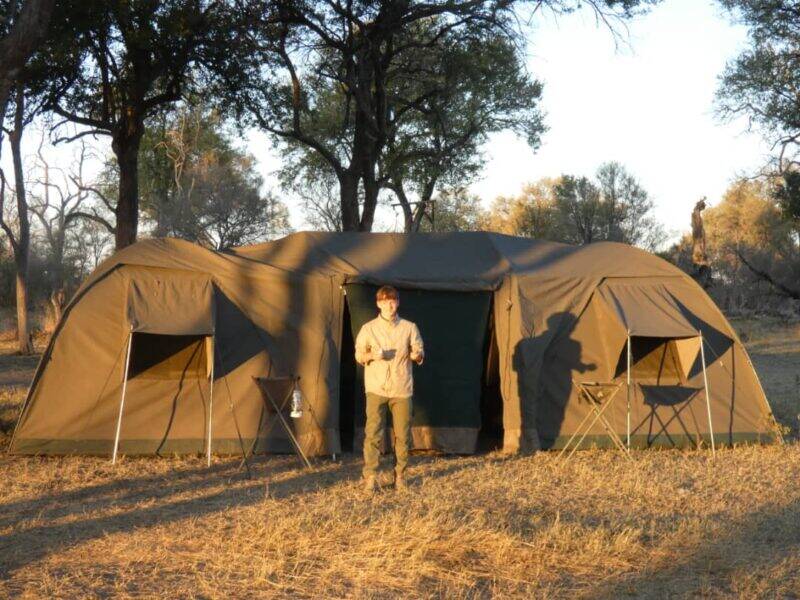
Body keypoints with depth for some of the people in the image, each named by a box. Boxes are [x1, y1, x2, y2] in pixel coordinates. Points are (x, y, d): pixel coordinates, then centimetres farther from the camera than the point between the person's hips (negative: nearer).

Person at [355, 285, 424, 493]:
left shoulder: (409, 327, 5)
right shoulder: (368, 328, 4)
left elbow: (419, 355, 10)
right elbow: (358, 356, 8)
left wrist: (416, 355, -14)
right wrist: (372, 355, -13)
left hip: (402, 389, 1)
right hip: (376, 388, -1)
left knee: (402, 434, 3)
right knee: (373, 433, -8)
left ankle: (400, 475, 14)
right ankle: (370, 476, -5)